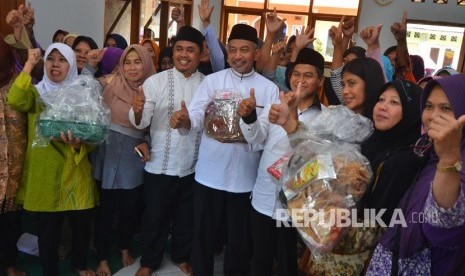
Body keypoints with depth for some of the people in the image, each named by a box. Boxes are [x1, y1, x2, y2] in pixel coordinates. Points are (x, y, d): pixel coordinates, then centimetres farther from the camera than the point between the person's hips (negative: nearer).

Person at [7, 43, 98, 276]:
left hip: (75, 172, 2)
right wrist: (29, 64, -18)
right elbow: (15, 100, -23)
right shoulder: (36, 92, 1)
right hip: (45, 173, -1)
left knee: (82, 225, 12)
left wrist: (78, 144, -21)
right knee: (48, 230, 9)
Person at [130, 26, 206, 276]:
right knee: (154, 217, 14)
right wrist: (137, 111, -34)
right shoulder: (155, 81, -7)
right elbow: (141, 123, -14)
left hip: (194, 166, 2)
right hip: (160, 165, -1)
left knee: (187, 217, 19)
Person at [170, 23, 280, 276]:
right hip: (210, 173, 0)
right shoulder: (212, 81, 0)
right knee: (204, 233, 14)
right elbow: (196, 118, -13)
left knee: (240, 236, 16)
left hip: (245, 176, 0)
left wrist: (253, 117, -28)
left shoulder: (268, 88, 0)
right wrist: (184, 120, -36)